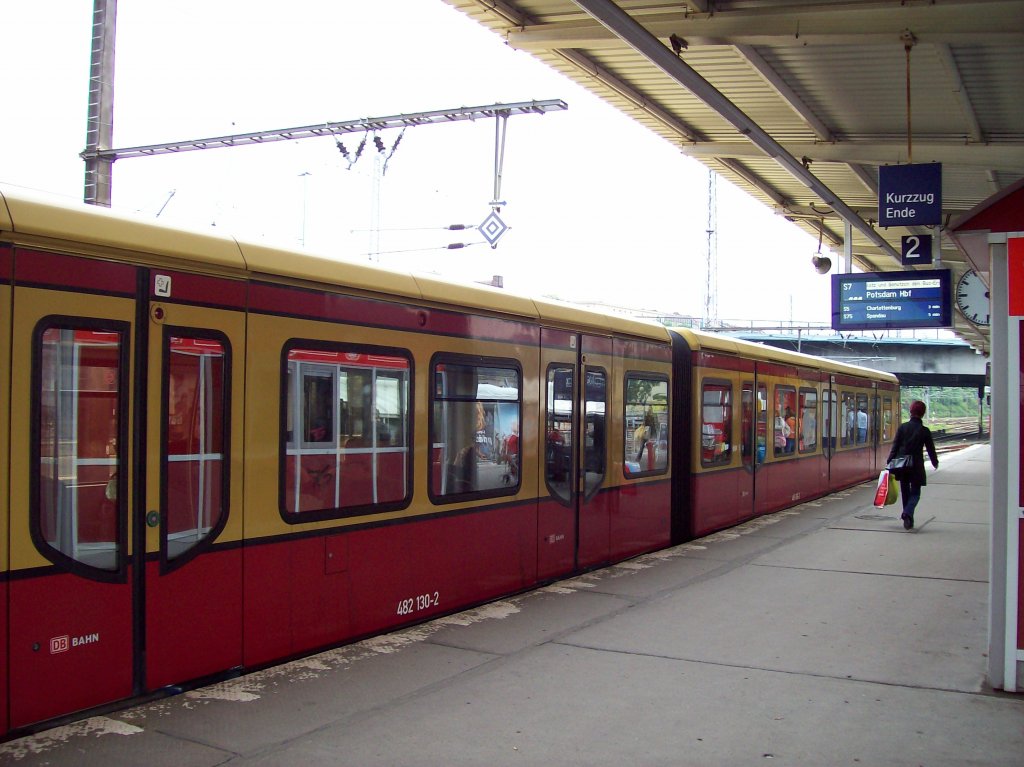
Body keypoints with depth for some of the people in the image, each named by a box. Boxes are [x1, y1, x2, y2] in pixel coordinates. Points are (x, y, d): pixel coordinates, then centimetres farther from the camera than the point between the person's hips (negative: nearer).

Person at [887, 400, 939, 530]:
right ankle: (907, 513, -22)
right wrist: (935, 462, 21)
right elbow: (930, 448, 3)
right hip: (917, 466, -2)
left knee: (905, 492, 15)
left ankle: (908, 520, 20)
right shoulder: (924, 430, -5)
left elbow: (895, 446, -3)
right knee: (915, 493, 4)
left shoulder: (902, 427, -1)